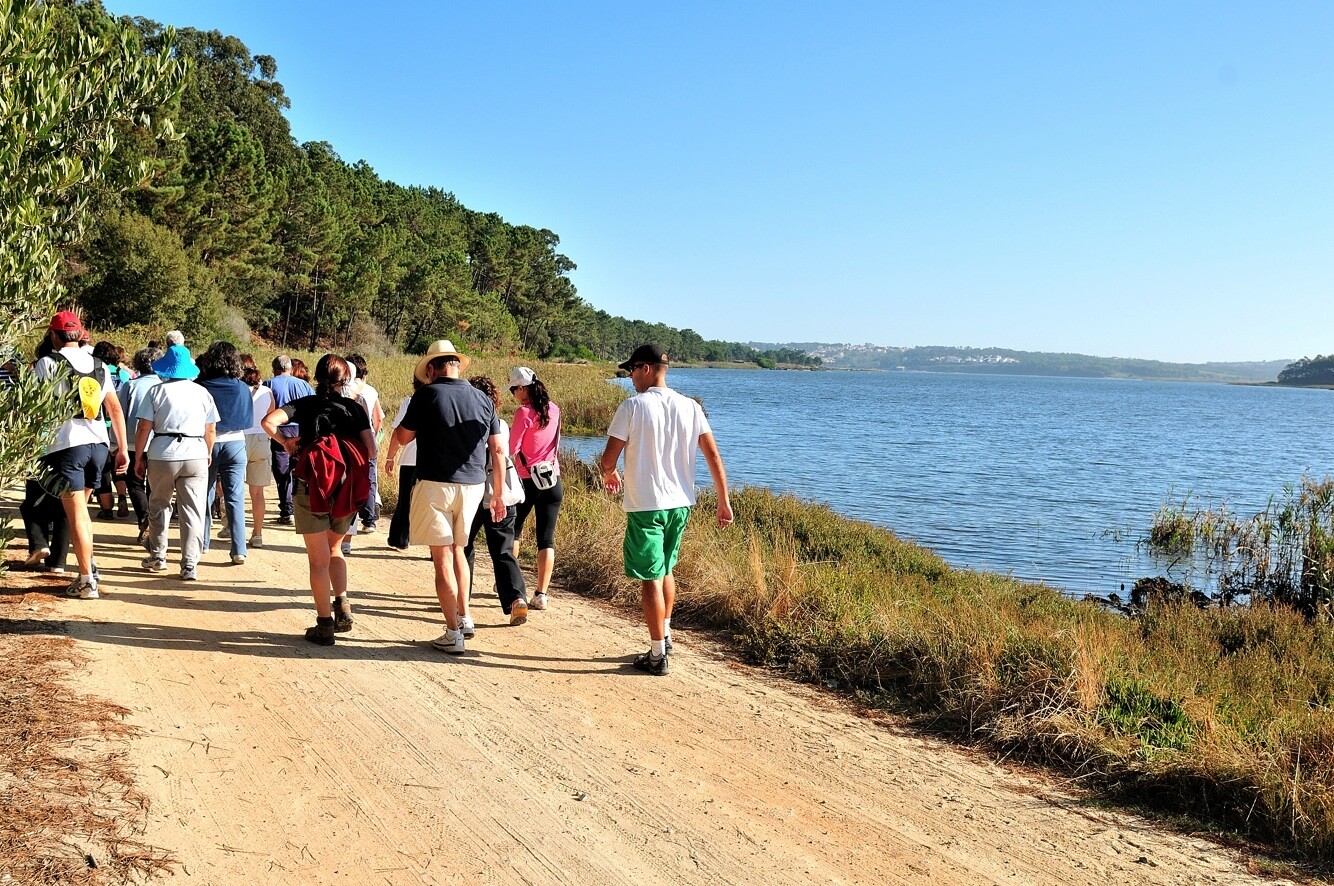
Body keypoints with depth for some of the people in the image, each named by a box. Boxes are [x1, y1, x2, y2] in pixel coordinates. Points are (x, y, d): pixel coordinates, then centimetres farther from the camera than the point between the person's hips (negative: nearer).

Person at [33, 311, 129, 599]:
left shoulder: (48, 363, -3)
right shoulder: (99, 366, 12)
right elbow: (115, 408, 11)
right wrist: (122, 449, 13)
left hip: (66, 445, -5)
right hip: (99, 444, 5)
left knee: (76, 513, -2)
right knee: (81, 508, 21)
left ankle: (87, 582, -2)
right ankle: (89, 567, 19)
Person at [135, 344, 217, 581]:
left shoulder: (157, 390, 0)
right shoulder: (202, 392, 6)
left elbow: (144, 428, -3)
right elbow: (211, 430, 8)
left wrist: (139, 457, 5)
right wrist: (208, 455, 22)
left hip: (162, 455, -1)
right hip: (196, 455, 1)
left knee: (159, 506, 17)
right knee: (192, 511, 1)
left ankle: (157, 556, 26)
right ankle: (189, 565, -4)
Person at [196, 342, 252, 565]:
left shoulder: (200, 387, -9)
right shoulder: (242, 388, -6)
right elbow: (249, 420, 4)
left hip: (207, 444, 0)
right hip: (235, 444, 0)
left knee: (205, 495, 15)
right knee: (236, 498, 0)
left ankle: (202, 543, 27)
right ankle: (239, 550, -6)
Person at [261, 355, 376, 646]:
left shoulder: (304, 405, 0)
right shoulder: (355, 408, 3)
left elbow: (269, 421, -17)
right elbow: (370, 450, -5)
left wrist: (285, 442, 0)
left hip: (312, 489, -2)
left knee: (319, 560, 6)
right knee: (333, 549, 24)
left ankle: (325, 625, 8)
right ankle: (342, 605, 7)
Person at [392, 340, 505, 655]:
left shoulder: (427, 395, -6)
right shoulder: (483, 399, 6)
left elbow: (402, 437, 3)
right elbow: (497, 450, 7)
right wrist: (498, 494, 14)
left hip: (435, 484, -5)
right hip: (473, 486, 5)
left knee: (442, 557, 0)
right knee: (457, 549, 23)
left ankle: (453, 634, 0)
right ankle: (465, 618, 23)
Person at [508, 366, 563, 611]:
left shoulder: (524, 413, -13)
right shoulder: (554, 410, 4)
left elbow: (512, 448, -12)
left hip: (527, 480, -4)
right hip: (553, 480, 4)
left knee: (512, 532, 17)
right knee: (546, 539, 2)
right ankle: (541, 594, -3)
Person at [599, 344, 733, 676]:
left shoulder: (632, 407, -11)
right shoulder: (690, 407, 3)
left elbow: (608, 459, -11)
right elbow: (713, 456, 2)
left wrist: (610, 475, 13)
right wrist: (724, 501, 7)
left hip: (645, 505, -5)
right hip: (680, 504, 5)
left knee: (651, 578, 3)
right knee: (666, 570, 24)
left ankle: (658, 655, 8)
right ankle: (665, 634, 34)